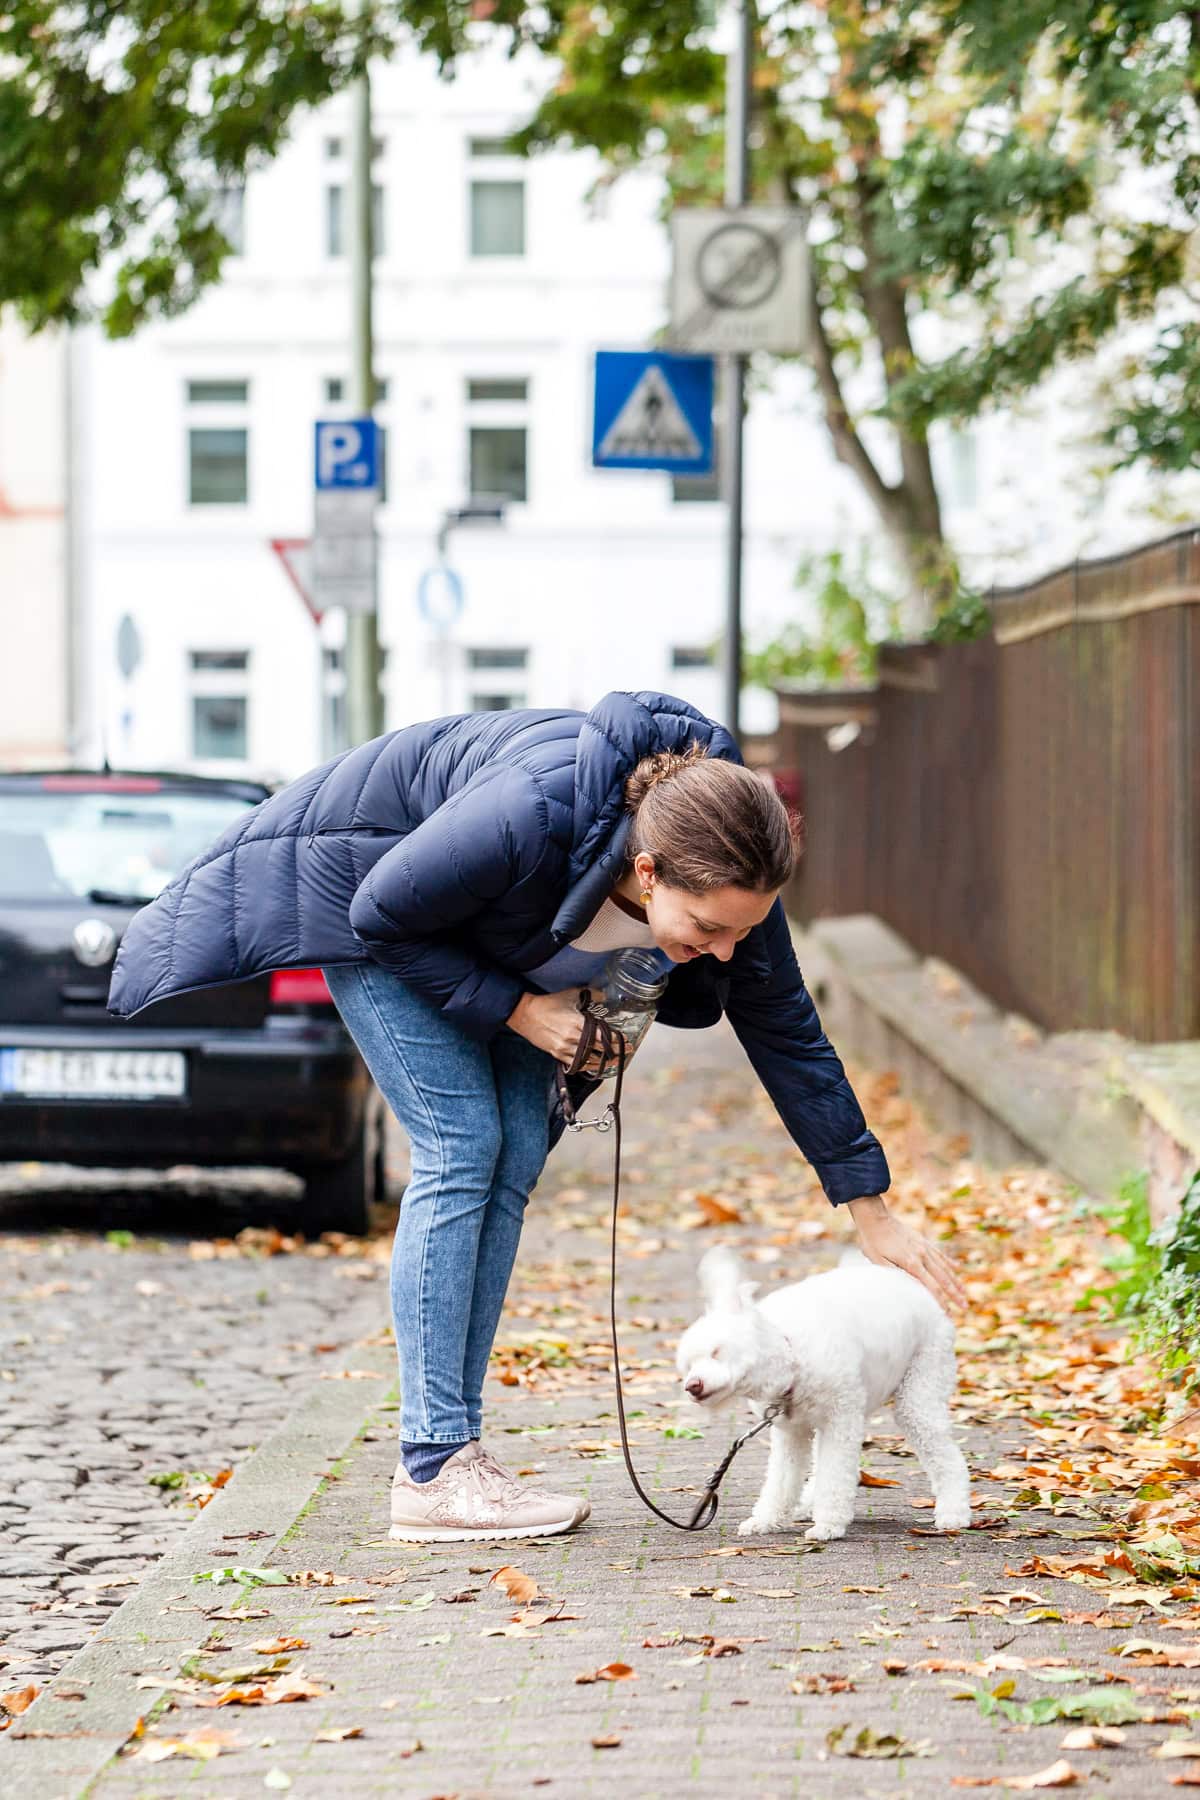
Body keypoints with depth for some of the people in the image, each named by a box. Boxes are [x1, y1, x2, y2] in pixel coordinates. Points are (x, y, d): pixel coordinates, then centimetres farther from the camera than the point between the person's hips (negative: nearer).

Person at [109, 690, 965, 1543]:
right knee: (460, 1145, -16)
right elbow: (380, 917, -27)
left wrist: (874, 1214, -9)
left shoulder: (725, 878, -25)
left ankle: (460, 1449, 2)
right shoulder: (531, 819, -43)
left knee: (517, 1153, -3)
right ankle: (432, 1472, -17)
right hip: (363, 886, -6)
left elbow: (789, 1037, -12)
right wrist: (516, 1009, -25)